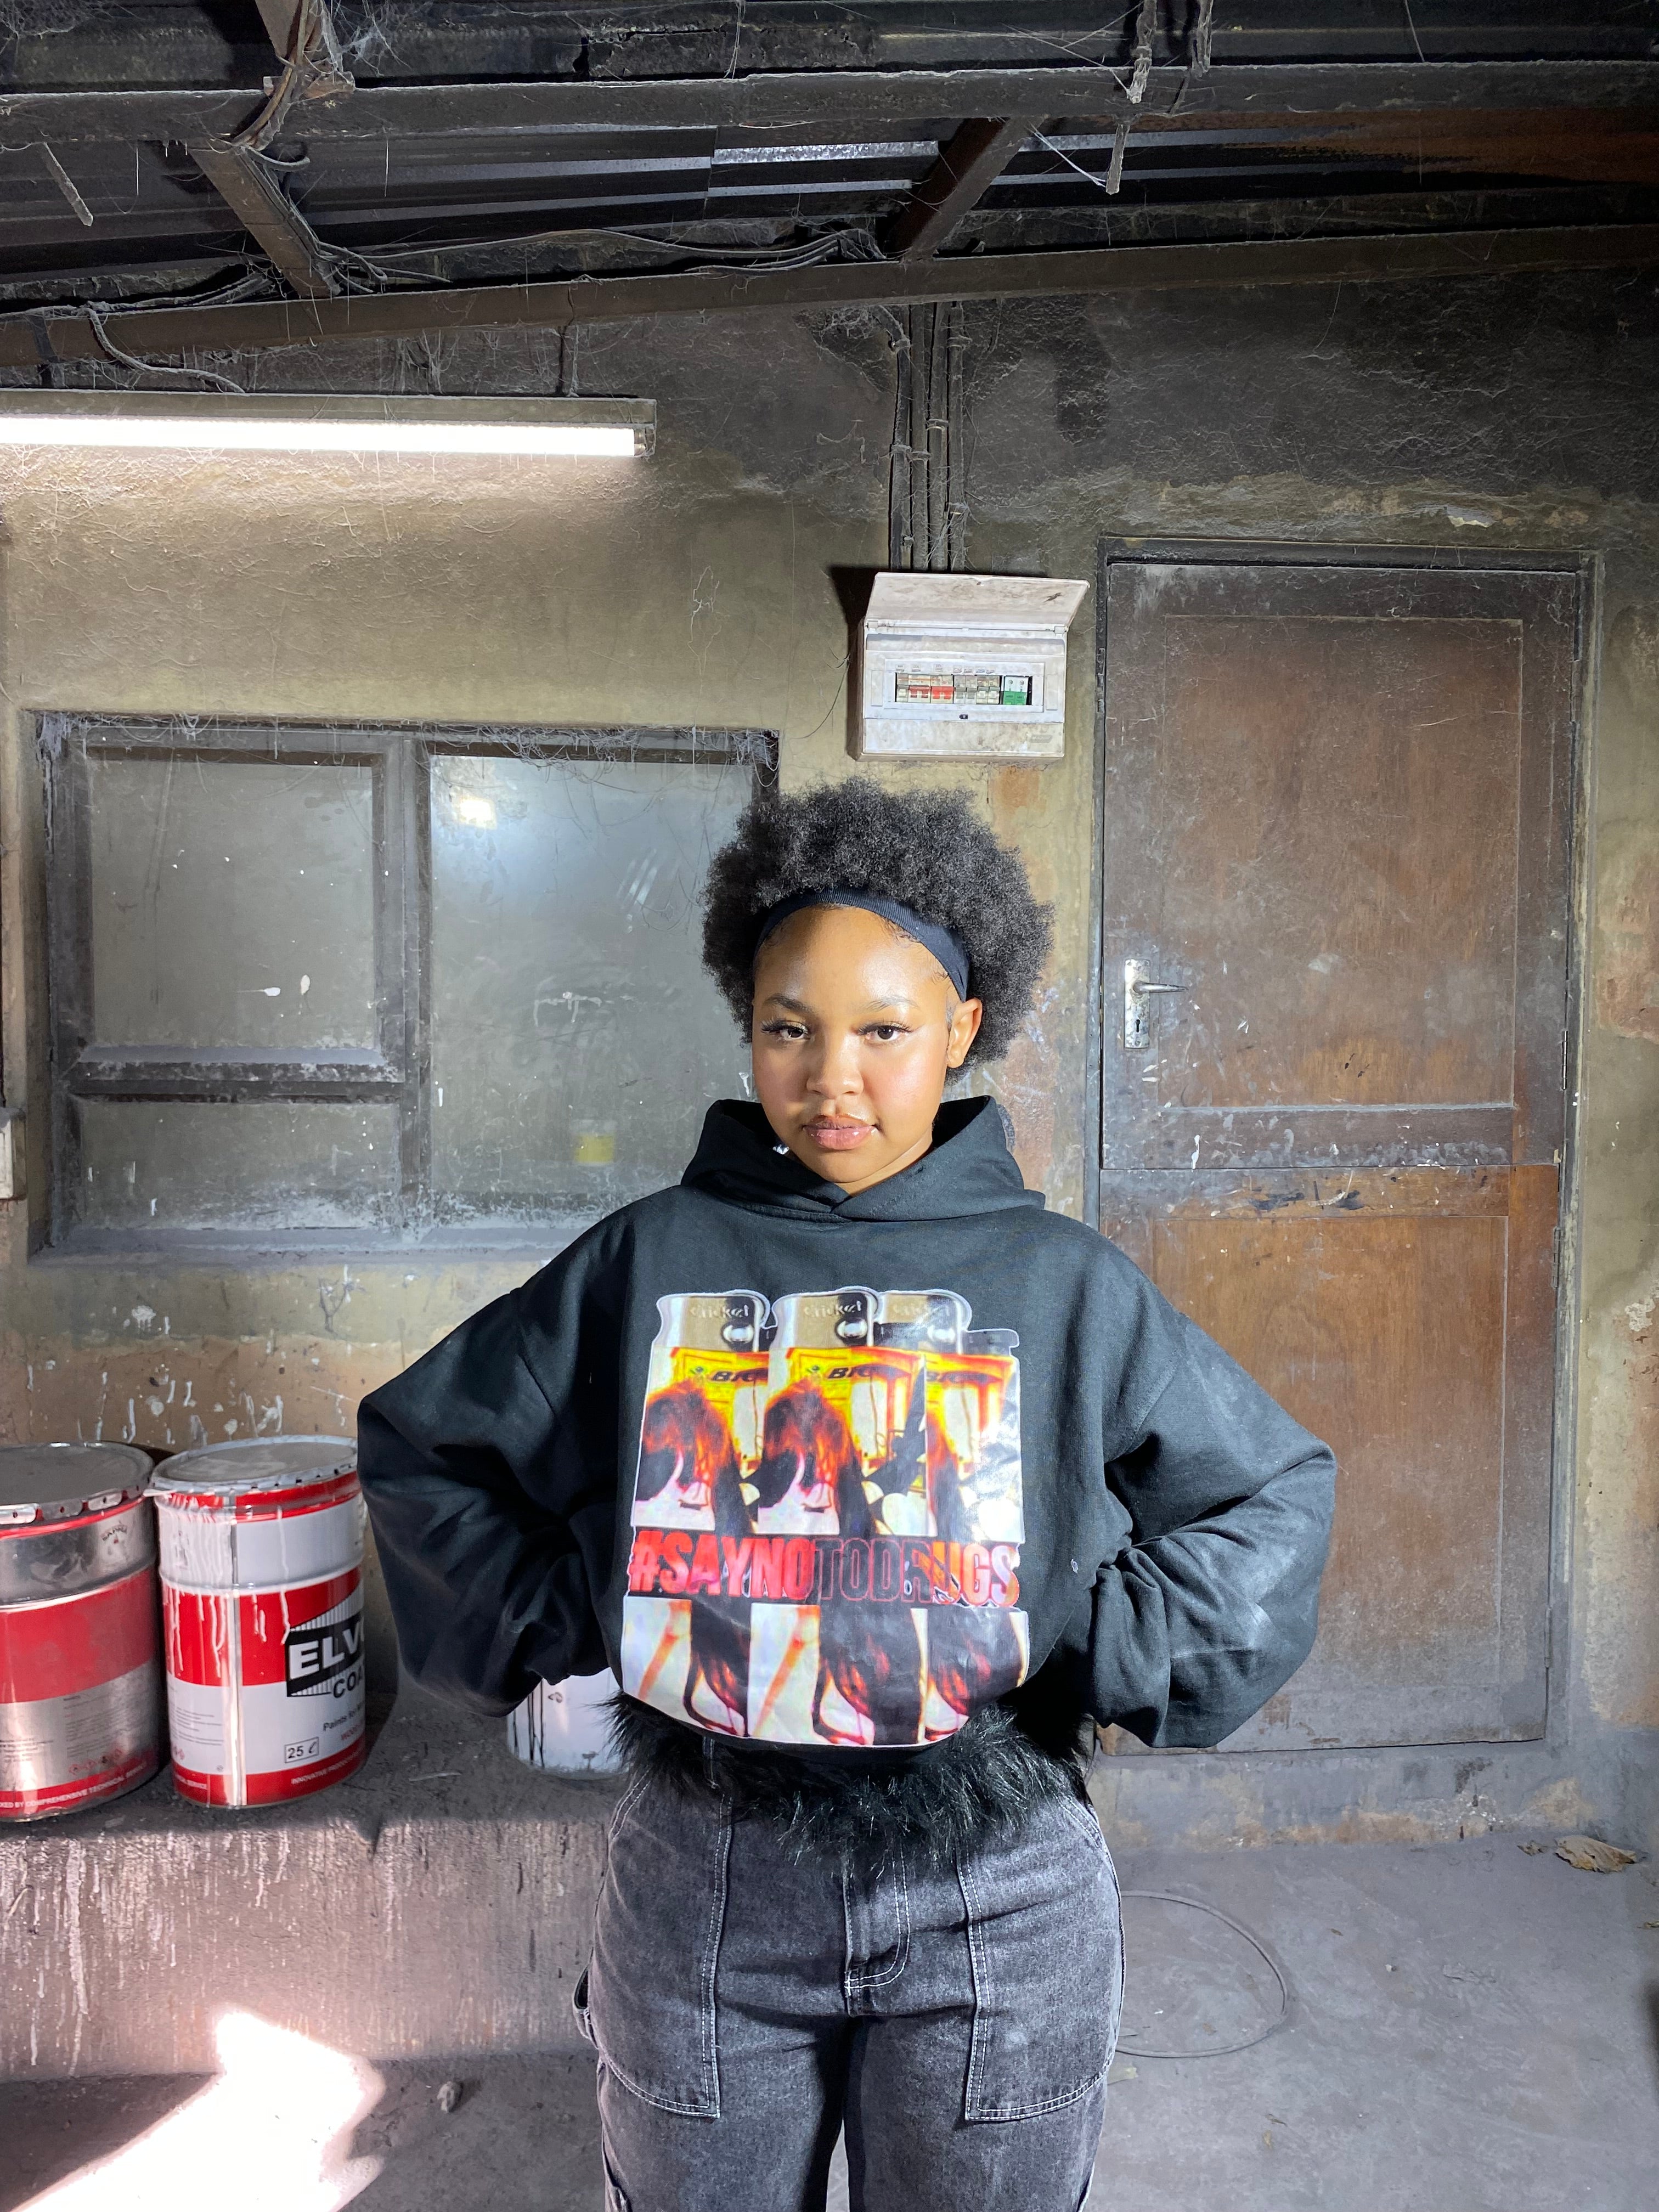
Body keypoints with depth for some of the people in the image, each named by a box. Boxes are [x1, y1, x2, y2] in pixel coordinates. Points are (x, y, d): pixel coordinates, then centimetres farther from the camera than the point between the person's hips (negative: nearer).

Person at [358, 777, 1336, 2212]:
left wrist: (1110, 1663, -6)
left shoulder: (1065, 1284, -6)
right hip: (699, 1881, 1)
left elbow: (1278, 1487, 4)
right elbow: (419, 1442, 7)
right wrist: (550, 1618, -4)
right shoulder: (649, 1261, -4)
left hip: (990, 1893, 0)